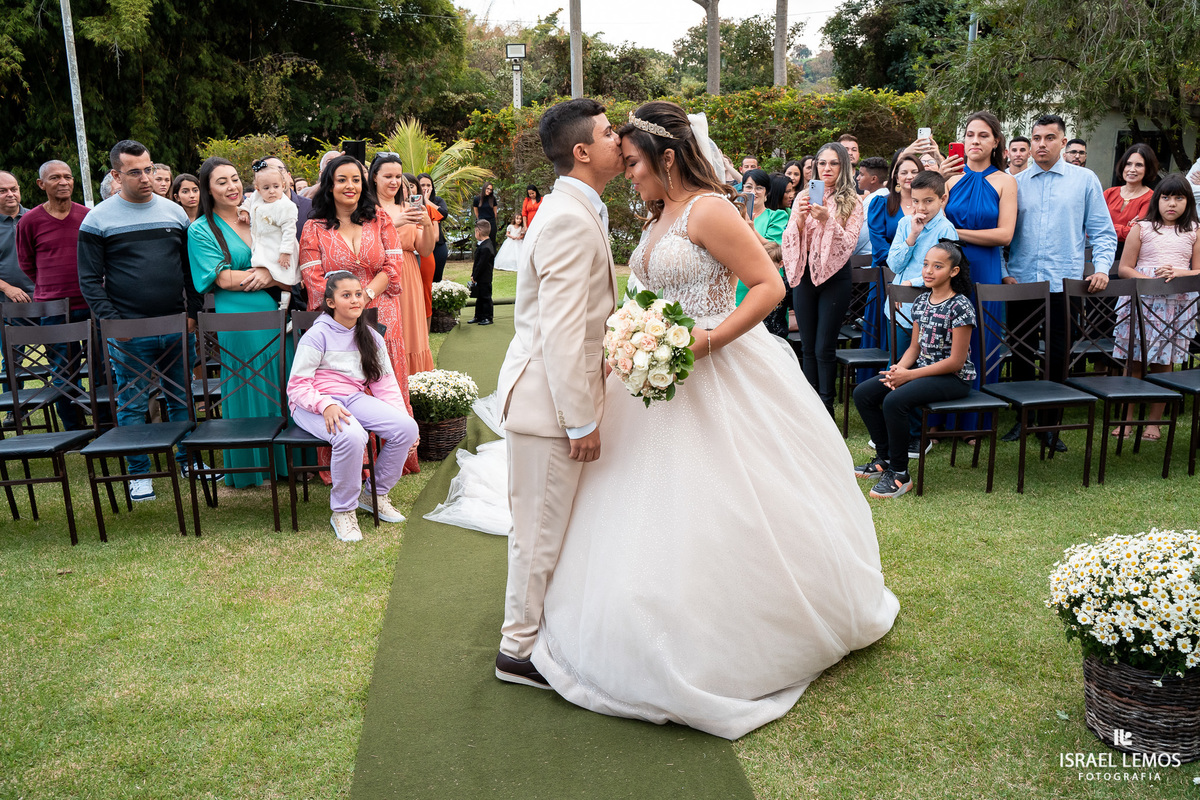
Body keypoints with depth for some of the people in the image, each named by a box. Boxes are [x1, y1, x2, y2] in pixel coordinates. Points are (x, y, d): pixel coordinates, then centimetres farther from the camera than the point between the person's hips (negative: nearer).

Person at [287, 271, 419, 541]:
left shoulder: (371, 337, 12)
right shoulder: (318, 335, -5)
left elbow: (385, 383, 12)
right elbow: (296, 386, -9)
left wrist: (400, 416, -4)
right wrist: (325, 405, -28)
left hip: (354, 398, 5)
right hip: (316, 403, -5)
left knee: (407, 427, -19)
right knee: (351, 436, -38)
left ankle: (375, 493, 5)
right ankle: (342, 511, -15)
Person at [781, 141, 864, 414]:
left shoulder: (852, 202, 0)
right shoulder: (803, 197, 7)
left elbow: (849, 241, -9)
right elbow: (790, 240, 2)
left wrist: (827, 220, -22)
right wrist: (800, 219, -17)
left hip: (835, 276, -3)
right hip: (805, 274, 3)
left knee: (824, 348, -4)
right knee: (808, 347, 9)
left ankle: (826, 407, 6)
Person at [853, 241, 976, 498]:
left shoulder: (960, 306, -15)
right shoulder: (921, 302, 8)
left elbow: (956, 361, -18)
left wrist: (909, 375, -20)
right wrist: (899, 368, -10)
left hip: (954, 378, -8)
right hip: (921, 369, 8)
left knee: (895, 400, -31)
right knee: (862, 393, -4)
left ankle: (899, 474, -16)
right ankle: (884, 459, 8)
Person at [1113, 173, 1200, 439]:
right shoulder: (1142, 228, 5)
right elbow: (1124, 268, 1)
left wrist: (1177, 273, -12)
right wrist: (1151, 280, -14)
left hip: (1177, 304, 1)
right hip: (1141, 301, -1)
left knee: (1163, 363, 3)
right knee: (1135, 361, 1)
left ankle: (1155, 420, 13)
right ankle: (1127, 417, 9)